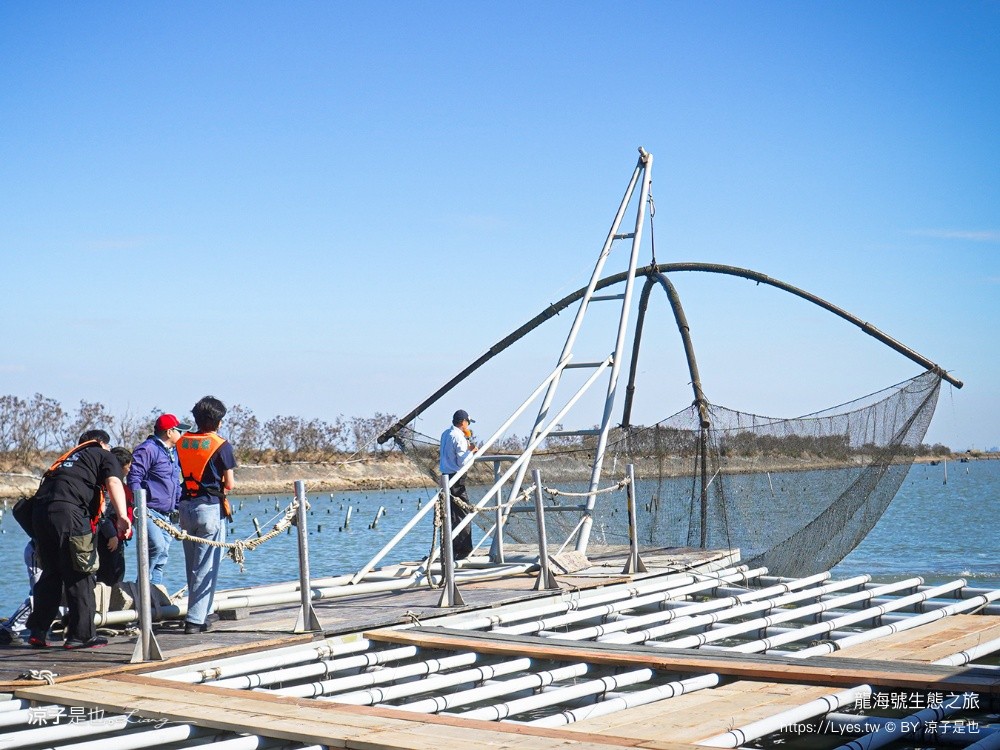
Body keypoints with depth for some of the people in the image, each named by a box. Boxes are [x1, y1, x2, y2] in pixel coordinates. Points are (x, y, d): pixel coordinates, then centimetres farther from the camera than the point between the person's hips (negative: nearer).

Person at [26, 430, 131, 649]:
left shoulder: (72, 455, 36)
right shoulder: (106, 456, 16)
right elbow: (113, 483, -3)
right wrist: (122, 516, -18)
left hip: (40, 507, 7)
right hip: (68, 510, -7)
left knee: (51, 573, 17)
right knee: (80, 576, 0)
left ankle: (37, 631, 16)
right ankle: (81, 635, 2)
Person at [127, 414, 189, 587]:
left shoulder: (174, 452, 21)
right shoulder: (147, 449, -8)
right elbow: (134, 477, -15)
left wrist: (177, 506, 20)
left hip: (165, 514, 9)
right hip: (149, 511, -9)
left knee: (162, 558, 8)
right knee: (157, 545, -26)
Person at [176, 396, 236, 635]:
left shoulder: (182, 442, 7)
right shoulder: (221, 445, -8)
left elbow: (178, 474, 8)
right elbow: (229, 484, -7)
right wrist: (231, 482, 13)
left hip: (185, 506, 6)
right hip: (210, 507, -6)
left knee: (192, 566, 16)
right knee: (207, 567, -2)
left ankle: (202, 612, 24)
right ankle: (195, 620, -6)